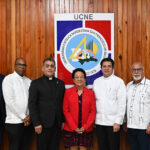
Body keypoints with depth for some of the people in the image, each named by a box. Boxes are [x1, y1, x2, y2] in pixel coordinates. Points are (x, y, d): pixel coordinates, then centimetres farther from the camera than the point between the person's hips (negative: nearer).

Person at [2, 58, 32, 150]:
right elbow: (9, 101, -13)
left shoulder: (29, 81, 11)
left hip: (28, 121, 5)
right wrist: (23, 117, -11)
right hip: (14, 122, -5)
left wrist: (29, 116, -5)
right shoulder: (8, 79, -5)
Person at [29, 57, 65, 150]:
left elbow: (63, 103, 12)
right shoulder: (36, 83, 0)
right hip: (43, 124, -3)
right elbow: (32, 104, -5)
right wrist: (36, 123, -11)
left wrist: (63, 121, 6)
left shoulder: (60, 83, 12)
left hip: (57, 124, 3)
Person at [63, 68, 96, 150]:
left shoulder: (90, 93, 4)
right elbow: (65, 111, -2)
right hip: (71, 129, -1)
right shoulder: (68, 92, 0)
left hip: (86, 130, 1)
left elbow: (93, 111, 2)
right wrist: (74, 127, -8)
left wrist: (85, 127, -7)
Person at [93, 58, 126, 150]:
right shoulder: (96, 81, 9)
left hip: (113, 122, -4)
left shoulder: (119, 81, -4)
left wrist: (118, 122, -12)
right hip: (99, 121, 4)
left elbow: (122, 103, -8)